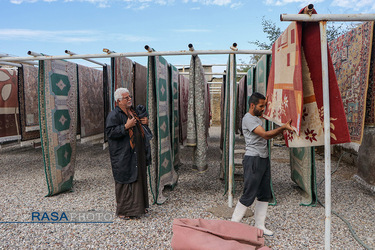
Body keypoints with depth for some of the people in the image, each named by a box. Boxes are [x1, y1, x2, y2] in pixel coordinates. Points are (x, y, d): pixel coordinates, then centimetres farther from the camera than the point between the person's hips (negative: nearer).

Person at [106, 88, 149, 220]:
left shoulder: (133, 111, 14)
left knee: (138, 178, 15)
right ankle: (124, 210, 13)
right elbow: (110, 132, -20)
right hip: (123, 155, -9)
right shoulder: (114, 115, -13)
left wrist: (144, 122, 5)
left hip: (136, 154, 9)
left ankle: (139, 206, 30)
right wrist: (126, 126, -26)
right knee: (125, 180, -2)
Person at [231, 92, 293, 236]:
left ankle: (259, 226, 22)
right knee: (249, 195, -4)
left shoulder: (257, 118, 17)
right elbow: (266, 135, -23)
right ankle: (234, 224, 10)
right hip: (253, 160, -10)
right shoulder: (248, 119, -13)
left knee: (264, 194, 11)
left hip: (264, 159, 10)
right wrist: (283, 127, -31)